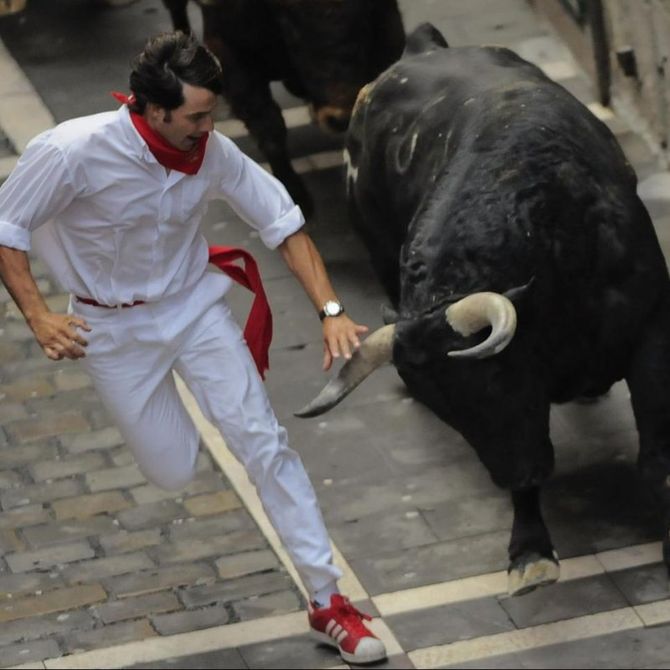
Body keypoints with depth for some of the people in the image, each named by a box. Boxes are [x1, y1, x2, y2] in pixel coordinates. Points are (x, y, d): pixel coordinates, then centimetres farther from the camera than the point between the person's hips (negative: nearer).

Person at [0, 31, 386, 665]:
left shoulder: (212, 151, -19)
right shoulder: (72, 153, -29)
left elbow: (283, 222, -9)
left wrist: (331, 311, -17)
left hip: (194, 306, 2)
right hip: (113, 325, -2)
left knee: (264, 443, -6)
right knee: (173, 473, 7)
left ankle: (327, 602, 1)